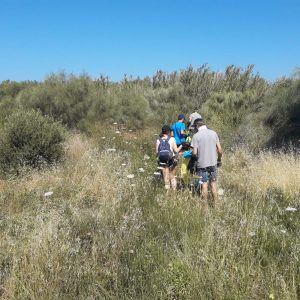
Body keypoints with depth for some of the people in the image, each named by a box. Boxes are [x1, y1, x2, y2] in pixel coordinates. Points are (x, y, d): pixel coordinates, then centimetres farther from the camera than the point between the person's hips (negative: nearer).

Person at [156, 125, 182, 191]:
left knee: (166, 177, 12)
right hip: (171, 161, -2)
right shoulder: (172, 139, -9)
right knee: (173, 177, 13)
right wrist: (181, 146, 7)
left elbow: (157, 152, 1)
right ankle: (174, 190, 16)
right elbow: (176, 151, -9)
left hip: (163, 162, 2)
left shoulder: (158, 141, -2)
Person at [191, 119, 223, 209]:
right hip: (213, 162, 3)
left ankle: (205, 206, 14)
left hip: (202, 163, -3)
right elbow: (220, 150, 0)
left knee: (204, 184, 7)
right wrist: (219, 159, 16)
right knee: (213, 183, 13)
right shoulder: (213, 133, 1)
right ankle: (215, 205, 19)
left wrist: (197, 156, 9)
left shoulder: (196, 135, -9)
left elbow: (194, 152, -13)